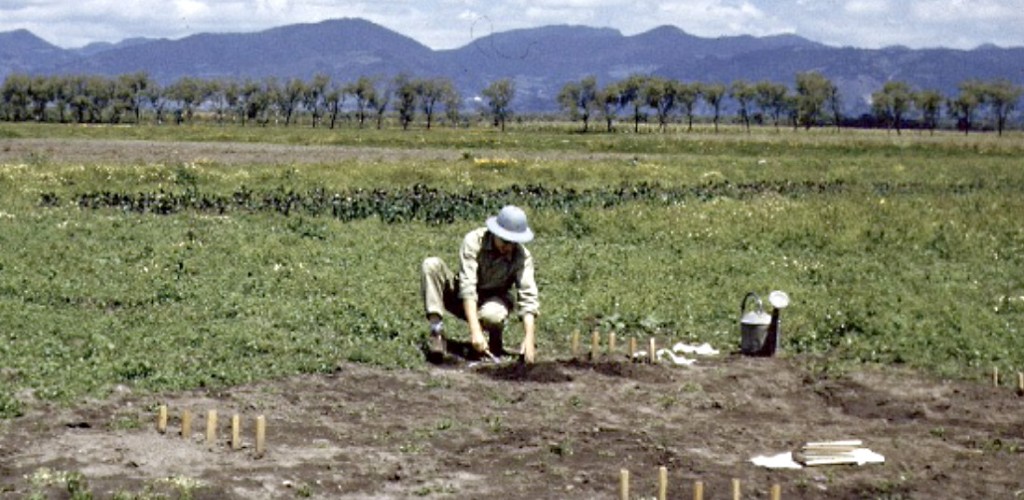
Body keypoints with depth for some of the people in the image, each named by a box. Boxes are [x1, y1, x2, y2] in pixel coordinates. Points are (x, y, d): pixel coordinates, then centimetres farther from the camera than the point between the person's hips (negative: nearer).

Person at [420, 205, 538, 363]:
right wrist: (475, 330, -43)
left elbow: (528, 297, -26)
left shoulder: (522, 256, -21)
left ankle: (495, 342, -1)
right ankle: (436, 331, -26)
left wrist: (529, 339, -40)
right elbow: (467, 286, -33)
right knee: (432, 265, -25)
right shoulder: (474, 241, -25)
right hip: (464, 299, 1)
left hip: (492, 301, 0)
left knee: (492, 315, -38)